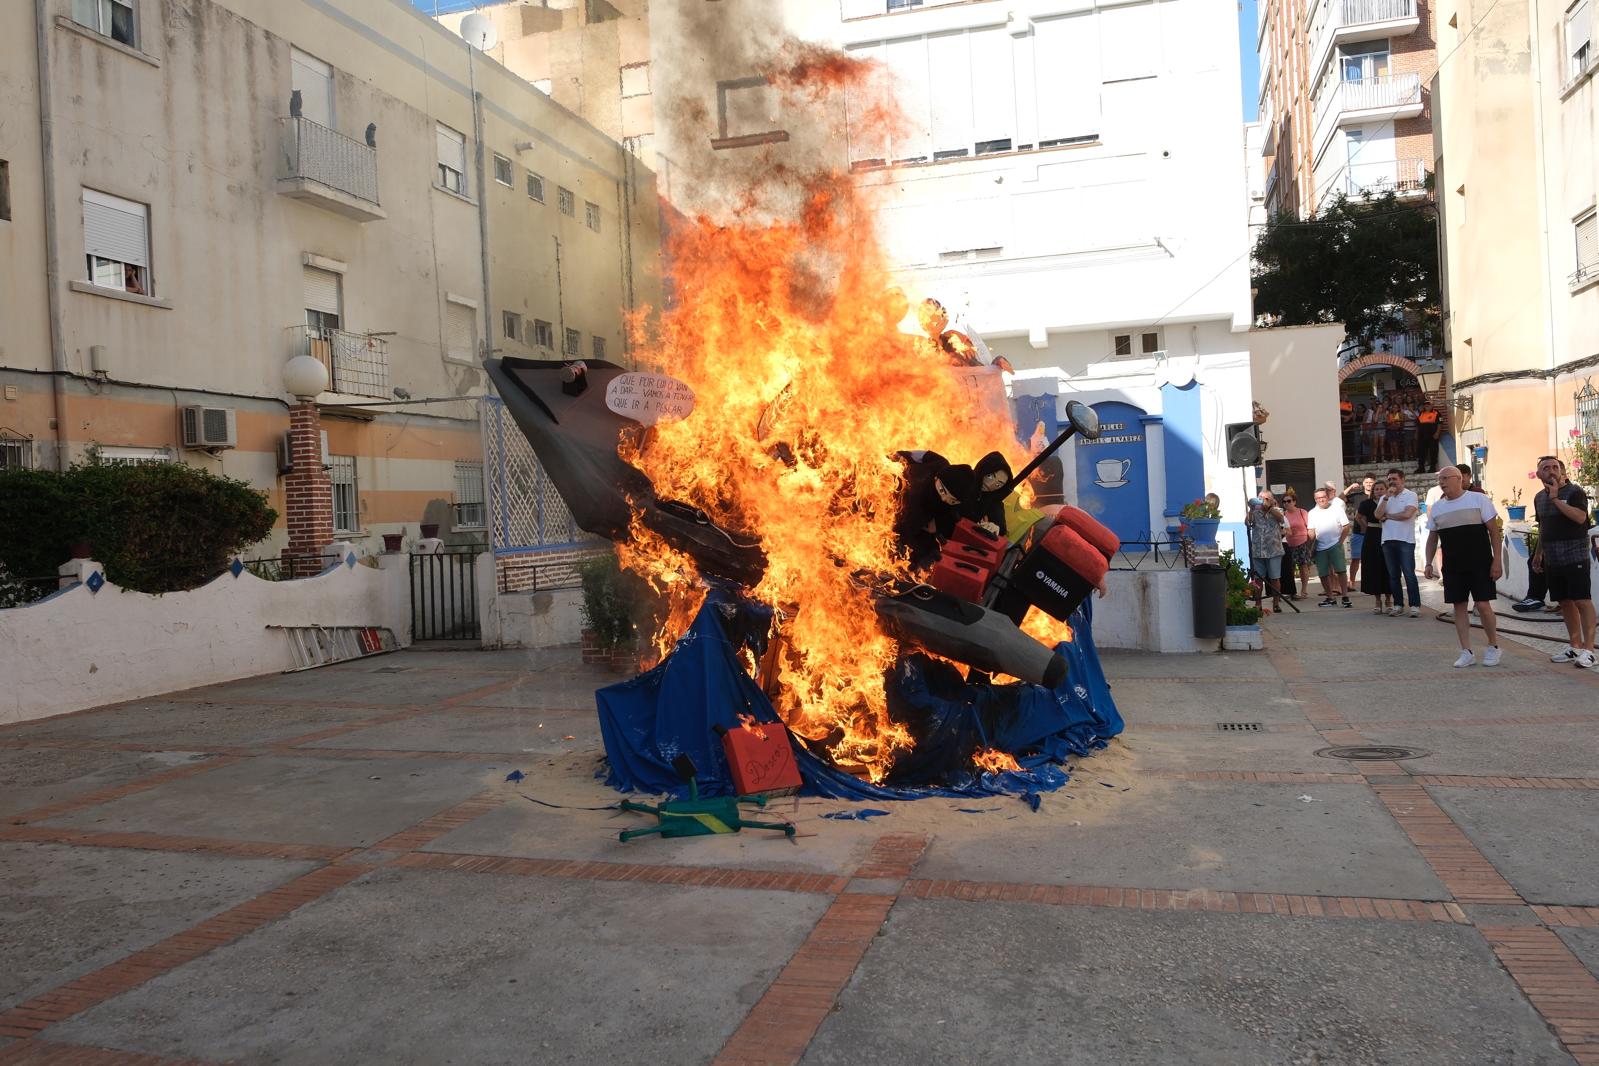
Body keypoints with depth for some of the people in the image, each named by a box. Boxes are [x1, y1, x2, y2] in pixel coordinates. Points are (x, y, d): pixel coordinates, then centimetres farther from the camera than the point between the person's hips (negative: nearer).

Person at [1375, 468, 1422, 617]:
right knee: (1393, 575, 7)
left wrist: (1387, 516, -2)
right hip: (1388, 541, 5)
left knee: (1409, 574, -7)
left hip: (1405, 540, -5)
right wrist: (1387, 497, -7)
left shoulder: (1411, 495, 1)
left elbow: (1407, 514, -14)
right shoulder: (1384, 498, 16)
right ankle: (1398, 605, 13)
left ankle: (1415, 606, -5)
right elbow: (1378, 515, 0)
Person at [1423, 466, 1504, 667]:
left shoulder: (1479, 499, -4)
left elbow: (1494, 531, -5)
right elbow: (1432, 538, 14)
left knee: (1483, 605, -5)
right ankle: (1466, 652, 9)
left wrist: (1497, 560, -11)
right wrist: (1429, 562, 2)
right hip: (1452, 566, 4)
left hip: (1480, 564, -4)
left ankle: (1493, 647, 15)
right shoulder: (1437, 507, 8)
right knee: (1459, 606, 3)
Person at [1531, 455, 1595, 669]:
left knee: (1582, 601, -8)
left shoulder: (1574, 492, -7)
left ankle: (1588, 649, -6)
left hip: (1574, 556, -7)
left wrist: (1555, 499, -21)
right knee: (1565, 602, 11)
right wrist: (1539, 552, 25)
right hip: (1553, 560, 7)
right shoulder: (1539, 498, 14)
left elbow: (1580, 517, -24)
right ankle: (1575, 646, 20)